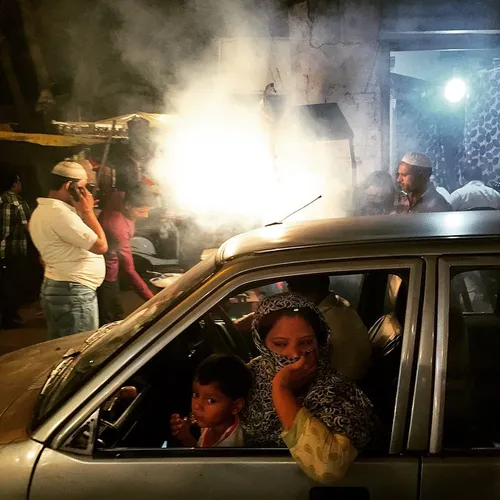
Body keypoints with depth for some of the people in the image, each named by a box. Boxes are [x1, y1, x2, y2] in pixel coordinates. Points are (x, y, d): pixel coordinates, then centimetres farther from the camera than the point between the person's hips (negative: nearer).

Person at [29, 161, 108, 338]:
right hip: (73, 292, -11)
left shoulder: (43, 210, 13)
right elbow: (101, 246, -18)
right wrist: (87, 211, -12)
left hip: (54, 287, 11)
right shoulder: (59, 212, -21)